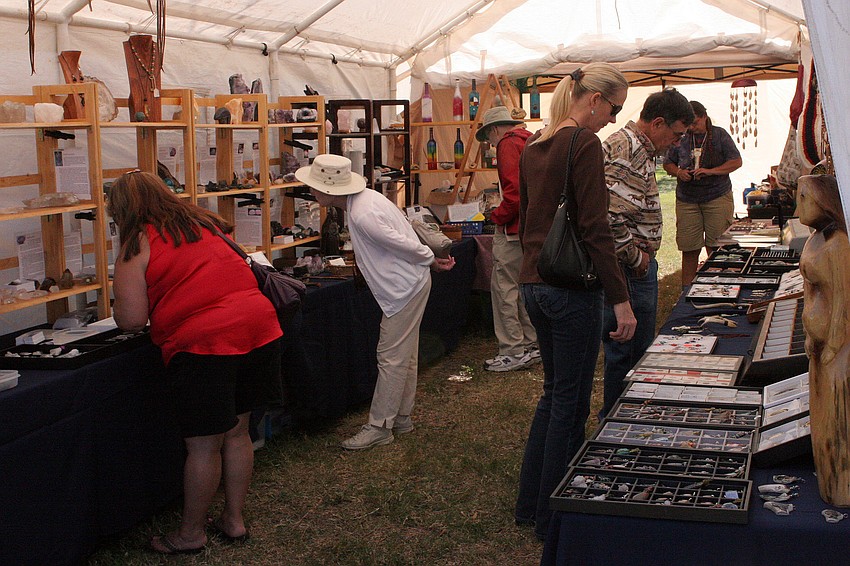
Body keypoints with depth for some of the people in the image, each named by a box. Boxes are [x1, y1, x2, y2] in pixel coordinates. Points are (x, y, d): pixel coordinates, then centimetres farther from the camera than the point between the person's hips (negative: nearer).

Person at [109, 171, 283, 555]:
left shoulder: (138, 244, 0)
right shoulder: (204, 223, 18)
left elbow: (131, 319, -6)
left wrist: (120, 307, 16)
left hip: (204, 343, -7)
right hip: (260, 325, 7)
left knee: (203, 446, 6)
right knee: (236, 432, 19)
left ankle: (190, 534, 23)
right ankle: (234, 520, 33)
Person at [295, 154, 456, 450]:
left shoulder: (363, 216, -27)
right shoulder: (364, 199, 4)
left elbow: (406, 245, -22)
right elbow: (403, 234, 11)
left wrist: (431, 261, -5)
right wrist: (431, 259, 13)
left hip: (404, 288, -10)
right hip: (410, 283, 10)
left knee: (391, 358, -2)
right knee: (405, 356, 18)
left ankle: (379, 427, 6)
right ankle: (400, 418, 30)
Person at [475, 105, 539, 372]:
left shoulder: (508, 143, -10)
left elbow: (515, 190, -22)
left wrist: (498, 217, -9)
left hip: (514, 229, -10)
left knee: (503, 286, -5)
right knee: (523, 285, 16)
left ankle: (513, 352, -3)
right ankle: (532, 345, 20)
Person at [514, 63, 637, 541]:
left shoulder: (534, 146, 12)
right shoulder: (585, 143, -14)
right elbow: (595, 227, -20)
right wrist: (621, 298, -19)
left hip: (534, 283, 9)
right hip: (573, 289, -9)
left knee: (555, 392, 21)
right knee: (571, 402, 3)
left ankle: (529, 503, 30)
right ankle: (553, 519, 14)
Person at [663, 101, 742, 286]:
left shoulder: (719, 135, 2)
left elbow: (736, 161, -1)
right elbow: (668, 163, 16)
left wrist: (710, 171, -14)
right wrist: (678, 172, -7)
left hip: (717, 197, -2)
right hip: (687, 199, 2)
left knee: (716, 247, -2)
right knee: (689, 248, 0)